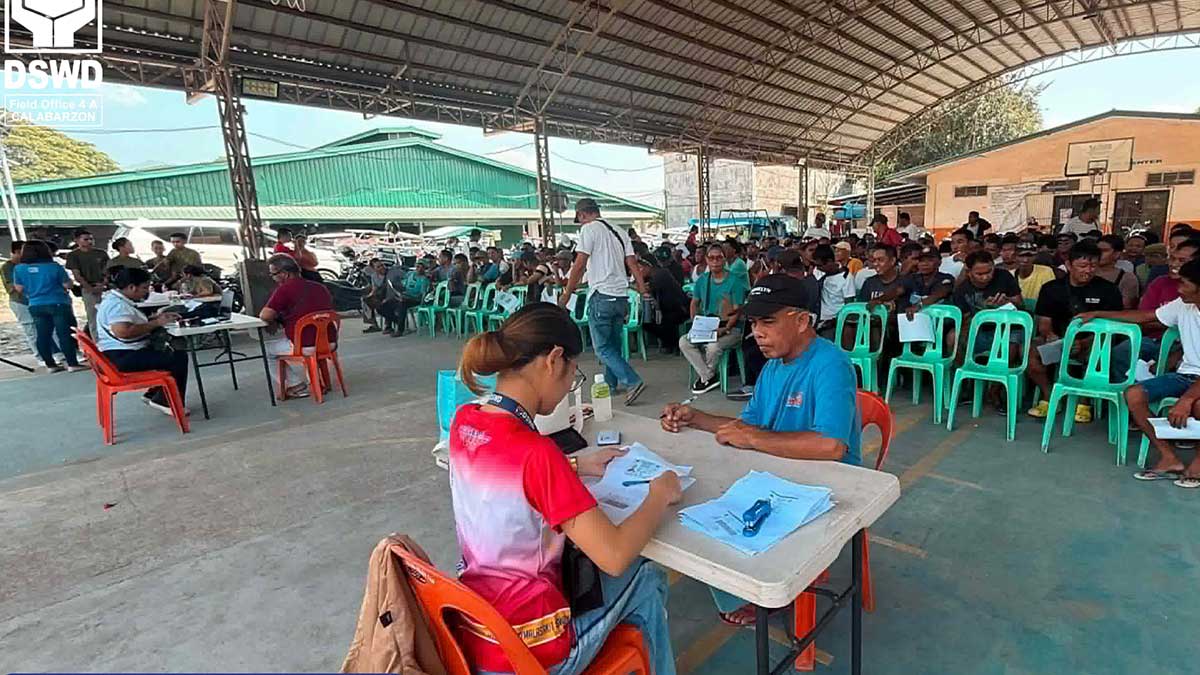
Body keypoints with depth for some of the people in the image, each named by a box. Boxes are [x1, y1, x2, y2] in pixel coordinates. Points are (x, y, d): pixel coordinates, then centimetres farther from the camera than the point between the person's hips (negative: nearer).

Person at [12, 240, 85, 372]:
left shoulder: (19, 268, 1)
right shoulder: (54, 267, -10)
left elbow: (19, 289, 7)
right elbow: (67, 285, -6)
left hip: (36, 306, 4)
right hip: (58, 304, -4)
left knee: (43, 336, 10)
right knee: (65, 334, -4)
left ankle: (50, 365, 13)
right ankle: (72, 364, -7)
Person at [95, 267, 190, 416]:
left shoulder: (118, 300, 15)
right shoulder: (117, 304, -19)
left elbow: (135, 324, 22)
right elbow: (123, 331, -34)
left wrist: (157, 318, 6)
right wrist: (156, 323, -25)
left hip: (125, 353, 12)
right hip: (123, 357, -12)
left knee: (171, 353, 21)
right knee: (179, 358, -17)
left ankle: (153, 395, 21)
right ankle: (165, 402, -6)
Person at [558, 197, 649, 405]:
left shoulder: (589, 229, -5)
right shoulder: (619, 232, 17)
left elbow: (580, 264, -12)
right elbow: (633, 264, 10)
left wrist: (567, 293, -6)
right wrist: (644, 291, 7)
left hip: (602, 296, -8)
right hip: (621, 296, 8)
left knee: (603, 348, -1)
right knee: (613, 345, 18)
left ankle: (633, 382, -10)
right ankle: (610, 384, 27)